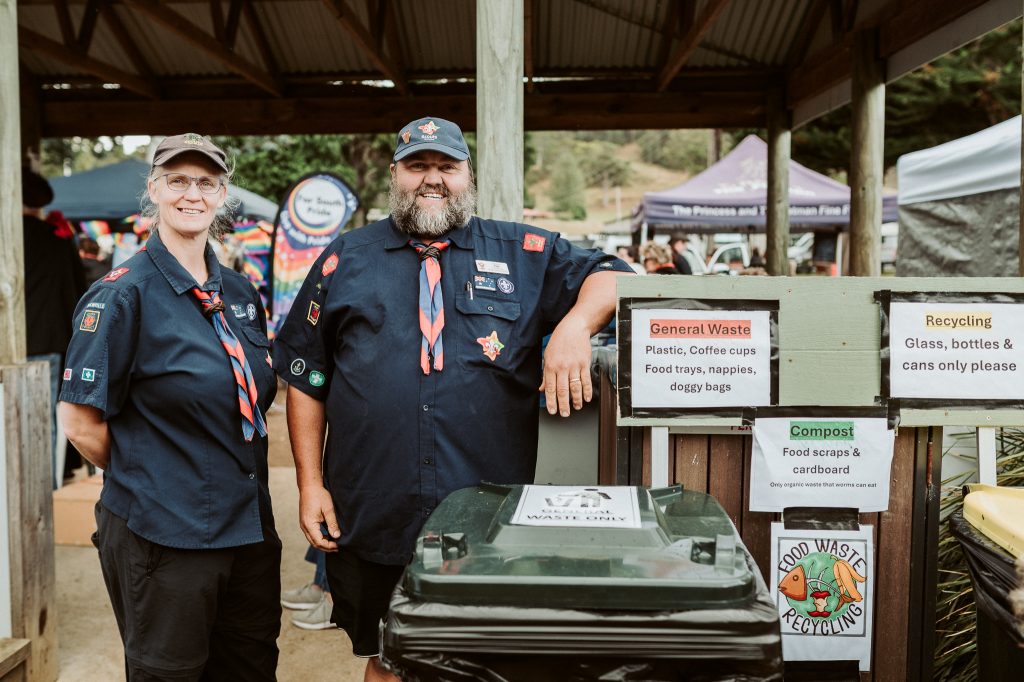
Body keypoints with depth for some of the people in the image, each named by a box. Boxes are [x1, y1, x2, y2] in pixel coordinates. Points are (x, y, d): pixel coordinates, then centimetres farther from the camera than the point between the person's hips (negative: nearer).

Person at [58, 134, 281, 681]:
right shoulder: (124, 293, -11)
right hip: (163, 535, -6)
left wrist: (229, 483, 10)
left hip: (249, 527, 6)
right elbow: (81, 424, -11)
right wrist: (143, 480, 0)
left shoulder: (239, 292, 8)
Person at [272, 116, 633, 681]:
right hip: (371, 524, 1)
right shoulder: (345, 259, 9)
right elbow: (305, 378, 9)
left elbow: (612, 275, 5)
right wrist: (310, 484, 3)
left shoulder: (523, 252, 6)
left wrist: (575, 325, -16)